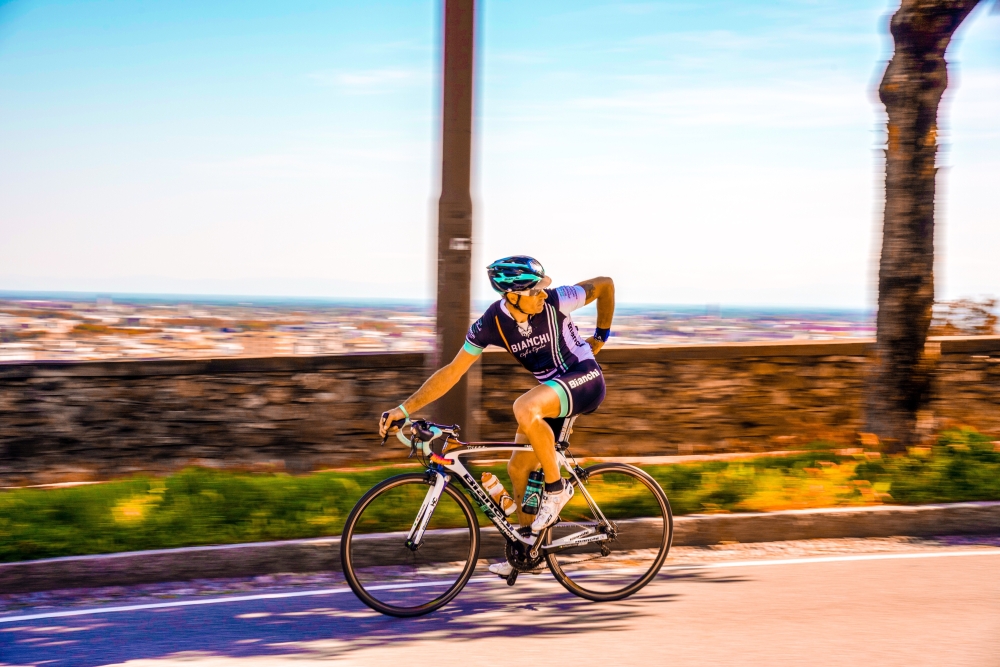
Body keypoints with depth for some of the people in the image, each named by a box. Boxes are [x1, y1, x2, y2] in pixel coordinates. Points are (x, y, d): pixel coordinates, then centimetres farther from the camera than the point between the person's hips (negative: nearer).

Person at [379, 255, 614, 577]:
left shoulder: (555, 301, -23)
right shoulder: (492, 323, -13)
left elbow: (605, 284, -6)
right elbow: (452, 372, -10)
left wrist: (600, 336, 4)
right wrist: (404, 409, -17)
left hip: (585, 380, -6)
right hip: (551, 388, 6)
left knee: (525, 408, -33)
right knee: (518, 468, 5)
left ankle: (556, 488, -14)